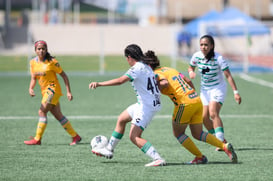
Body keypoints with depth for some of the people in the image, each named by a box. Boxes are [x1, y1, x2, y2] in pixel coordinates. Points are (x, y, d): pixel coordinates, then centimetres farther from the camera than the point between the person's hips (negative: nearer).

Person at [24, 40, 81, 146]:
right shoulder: (33, 62, 5)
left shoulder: (51, 62, -12)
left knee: (42, 112, -15)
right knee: (58, 116, 8)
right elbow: (33, 79, 10)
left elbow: (64, 75, -6)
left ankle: (37, 139, -11)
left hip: (53, 89, -7)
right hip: (45, 91, 7)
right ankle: (75, 136, 17)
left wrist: (68, 92, -9)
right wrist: (30, 88, -12)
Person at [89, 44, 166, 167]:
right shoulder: (146, 67, 11)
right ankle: (109, 150, 36)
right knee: (121, 119, 23)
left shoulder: (137, 68, -17)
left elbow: (120, 80, -30)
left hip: (146, 106, -10)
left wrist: (99, 84, -33)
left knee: (134, 137, -12)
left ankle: (158, 159, -19)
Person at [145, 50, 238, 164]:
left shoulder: (156, 74, -5)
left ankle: (200, 157, 11)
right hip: (197, 100, 8)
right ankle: (225, 146, -2)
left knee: (178, 133, 13)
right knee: (198, 134, 14)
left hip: (184, 103, -8)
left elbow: (165, 83, -27)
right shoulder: (168, 69, 21)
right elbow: (188, 81, 22)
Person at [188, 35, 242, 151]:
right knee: (204, 117, 2)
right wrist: (191, 72, -12)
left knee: (213, 113, -25)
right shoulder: (197, 56, -6)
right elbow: (191, 67, 13)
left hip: (218, 88, -6)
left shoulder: (219, 58, -20)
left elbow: (228, 76, -18)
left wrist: (235, 92, -23)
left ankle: (221, 141, -27)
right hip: (205, 89, 6)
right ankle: (221, 140, 17)